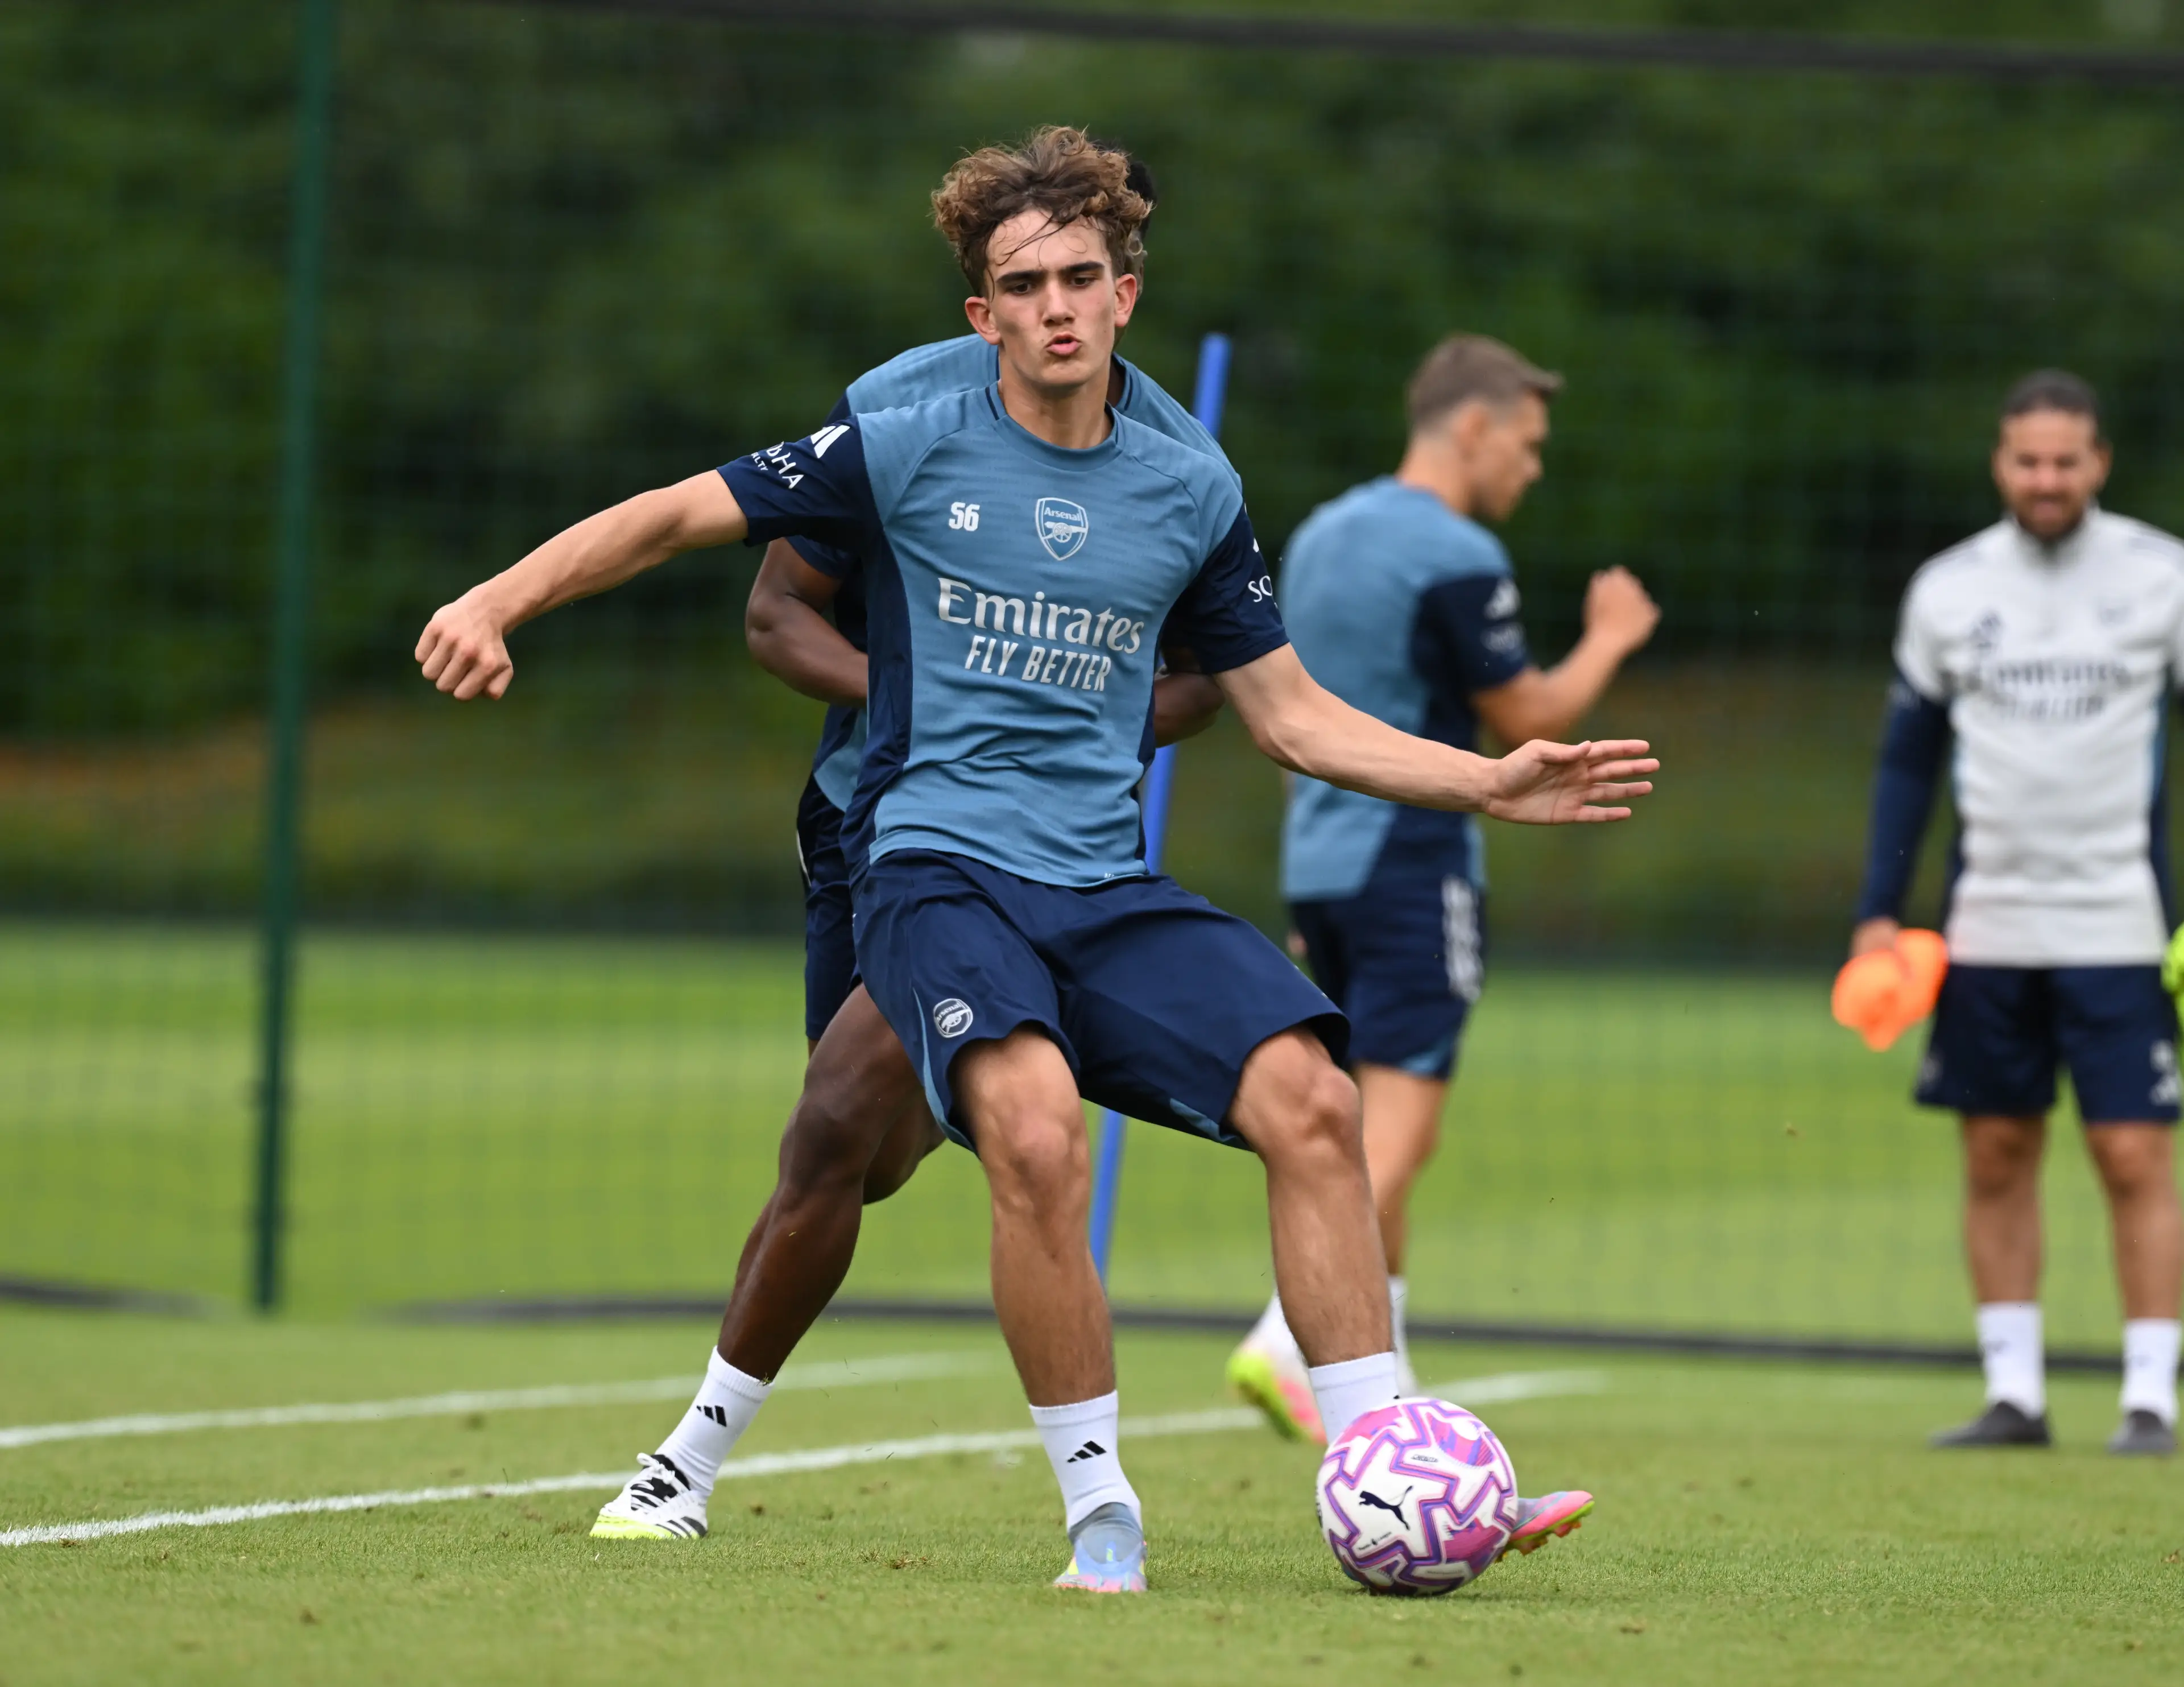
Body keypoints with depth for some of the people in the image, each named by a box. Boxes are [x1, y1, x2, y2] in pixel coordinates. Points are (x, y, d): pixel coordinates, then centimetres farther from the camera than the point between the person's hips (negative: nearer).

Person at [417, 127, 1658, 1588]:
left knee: (1309, 1097, -21)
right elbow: (676, 517, 7)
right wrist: (496, 604, -5)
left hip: (1112, 891, 4)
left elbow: (1293, 715, 19)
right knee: (1035, 1126, -33)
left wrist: (1492, 784, 10)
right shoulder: (909, 453, 3)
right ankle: (1101, 1517, -21)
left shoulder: (1191, 495, 13)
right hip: (938, 873, -4)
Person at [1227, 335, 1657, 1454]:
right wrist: (1609, 639, 9)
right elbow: (1530, 718, -10)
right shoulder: (1455, 556, -13)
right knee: (1394, 1131, -11)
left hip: (1319, 859, 9)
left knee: (1372, 1135, 12)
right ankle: (1286, 1341, -23)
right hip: (1413, 865, -9)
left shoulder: (1322, 535, 14)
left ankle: (1382, 1381, 11)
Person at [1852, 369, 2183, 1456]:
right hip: (1988, 923, 3)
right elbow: (1909, 758, 13)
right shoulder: (1949, 589, 6)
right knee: (1996, 1158, 4)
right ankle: (2014, 1394, 11)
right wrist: (1878, 910, 7)